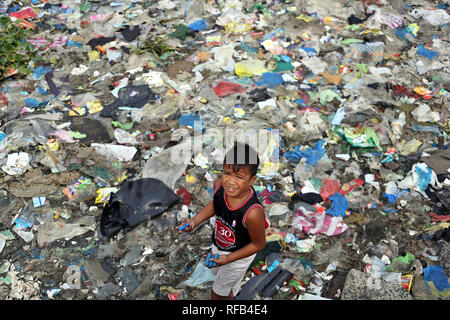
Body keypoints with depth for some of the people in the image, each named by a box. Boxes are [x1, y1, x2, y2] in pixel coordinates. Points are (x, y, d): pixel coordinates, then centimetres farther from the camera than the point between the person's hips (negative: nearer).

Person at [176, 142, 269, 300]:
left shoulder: (252, 213, -43)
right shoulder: (219, 185, -27)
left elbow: (259, 244, -24)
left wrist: (228, 259, -24)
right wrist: (194, 221, -14)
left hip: (239, 255, -6)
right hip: (218, 245, 6)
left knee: (218, 293, 18)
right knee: (216, 272, 36)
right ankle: (230, 293, 68)